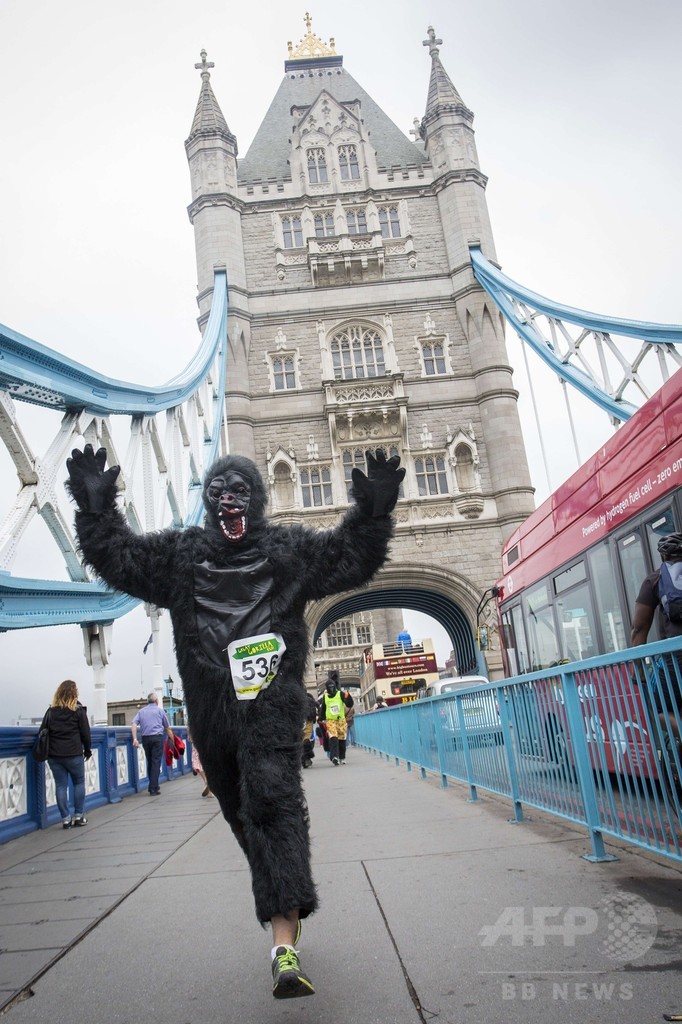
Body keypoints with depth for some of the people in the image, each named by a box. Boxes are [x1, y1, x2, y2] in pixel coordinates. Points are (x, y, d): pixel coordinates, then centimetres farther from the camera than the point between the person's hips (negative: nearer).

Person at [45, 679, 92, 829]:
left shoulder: (51, 710, 6)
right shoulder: (78, 710, -3)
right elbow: (85, 732, -1)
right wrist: (88, 749, 10)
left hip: (54, 754, 3)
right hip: (73, 754, -3)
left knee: (61, 785, 6)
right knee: (79, 783, 11)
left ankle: (66, 819, 7)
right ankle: (78, 816, 12)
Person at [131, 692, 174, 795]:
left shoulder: (141, 711, 15)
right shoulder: (160, 710, 8)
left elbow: (134, 724, -1)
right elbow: (167, 728, 8)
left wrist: (135, 739, -7)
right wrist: (172, 739, 15)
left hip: (145, 738, 4)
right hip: (157, 738, -3)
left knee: (149, 762, 16)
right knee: (156, 762, -3)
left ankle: (152, 786, 23)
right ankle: (153, 788, -6)